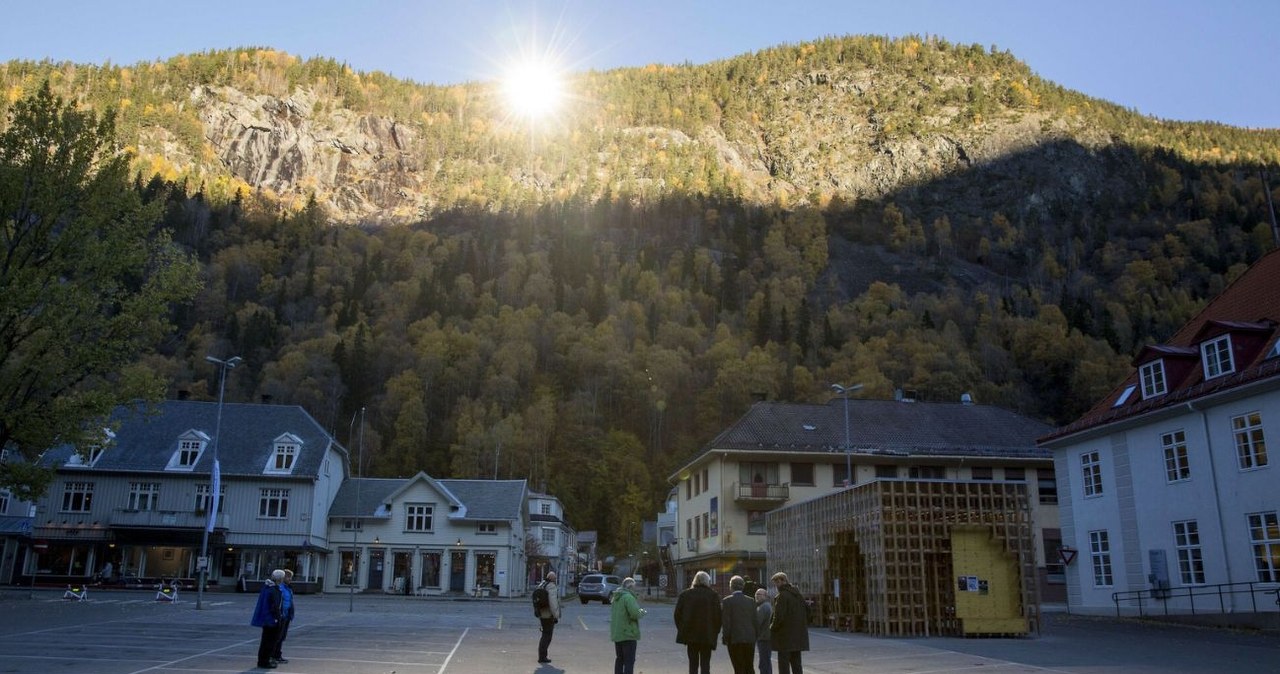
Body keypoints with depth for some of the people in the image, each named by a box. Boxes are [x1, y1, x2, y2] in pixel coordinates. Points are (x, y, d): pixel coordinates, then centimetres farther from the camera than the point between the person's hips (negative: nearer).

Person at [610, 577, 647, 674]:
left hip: (616, 633, 9)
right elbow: (635, 614, -26)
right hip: (628, 633, -9)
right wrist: (642, 612, -5)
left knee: (619, 659, 18)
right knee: (629, 660, -5)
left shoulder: (616, 597, 12)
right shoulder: (628, 597, -17)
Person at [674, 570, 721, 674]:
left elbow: (677, 614, 5)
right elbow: (718, 616, -5)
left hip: (690, 634, 2)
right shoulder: (713, 595, -2)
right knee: (705, 664, 4)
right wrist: (715, 632, 5)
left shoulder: (685, 594, 5)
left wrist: (682, 630, 12)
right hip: (707, 636, -2)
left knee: (693, 663, 12)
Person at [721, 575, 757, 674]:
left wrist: (725, 637, -2)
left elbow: (726, 622, -10)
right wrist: (754, 637, 14)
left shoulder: (727, 601, -7)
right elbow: (755, 621, 7)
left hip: (735, 639, -4)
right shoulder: (751, 601, 6)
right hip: (750, 639, 4)